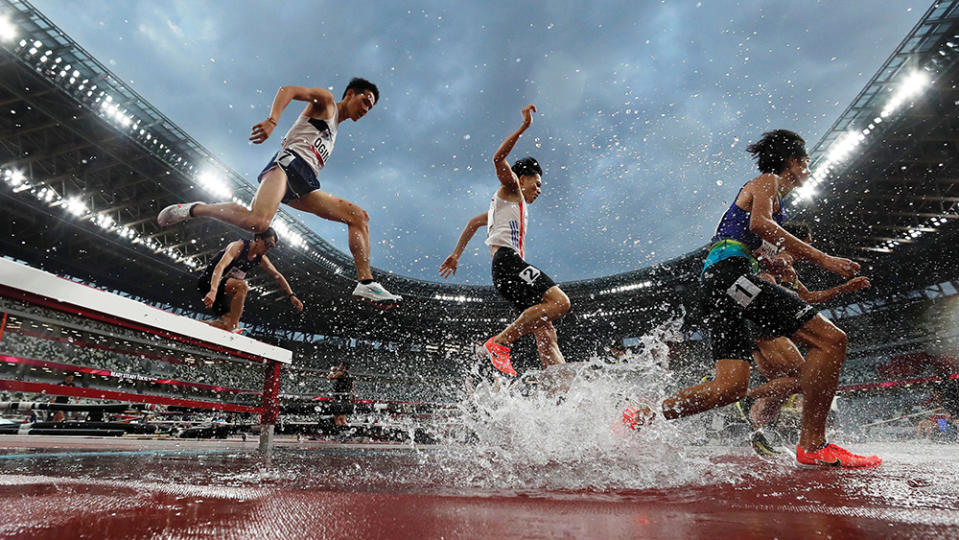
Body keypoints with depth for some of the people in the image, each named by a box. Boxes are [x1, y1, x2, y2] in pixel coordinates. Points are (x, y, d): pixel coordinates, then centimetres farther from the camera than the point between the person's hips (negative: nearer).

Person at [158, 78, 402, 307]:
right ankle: (194, 209, -7)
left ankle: (366, 283, -12)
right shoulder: (325, 100, 12)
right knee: (258, 221, -32)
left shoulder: (334, 129, 35)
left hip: (304, 184, 8)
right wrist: (272, 120, -20)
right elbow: (288, 90, -4)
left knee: (359, 216, -3)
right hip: (288, 162, -8)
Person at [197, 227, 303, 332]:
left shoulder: (261, 259, 2)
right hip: (209, 282, -8)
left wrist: (291, 295, -1)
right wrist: (213, 291, -49)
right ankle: (230, 327, -33)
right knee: (242, 286, -33)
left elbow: (278, 276, 8)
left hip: (222, 291, 8)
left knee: (229, 320, 3)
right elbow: (220, 266, -34)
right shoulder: (238, 246, -21)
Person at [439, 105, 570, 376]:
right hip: (507, 258, -9)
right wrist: (524, 127, -4)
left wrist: (456, 254, 38)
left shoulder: (515, 205, 37)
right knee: (559, 301, -26)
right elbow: (499, 159, -5)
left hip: (506, 275, 9)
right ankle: (499, 342, -28)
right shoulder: (510, 188, 14)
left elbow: (473, 222, 41)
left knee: (546, 332, -4)